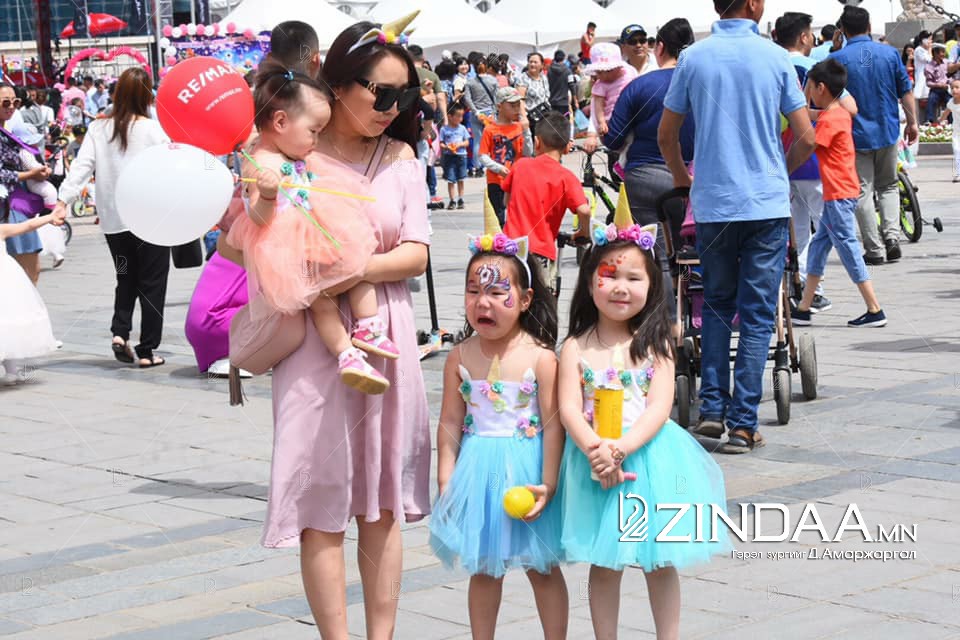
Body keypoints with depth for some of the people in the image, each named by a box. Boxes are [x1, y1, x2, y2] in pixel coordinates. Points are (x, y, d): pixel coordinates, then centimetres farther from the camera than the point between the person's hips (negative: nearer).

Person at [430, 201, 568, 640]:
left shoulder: (539, 358, -12)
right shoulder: (460, 358, -3)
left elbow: (552, 424, -9)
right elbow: (450, 423, 2)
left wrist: (547, 483, -12)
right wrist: (446, 481, -1)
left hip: (526, 467, -3)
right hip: (478, 469, 3)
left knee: (541, 567, 9)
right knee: (483, 568, 13)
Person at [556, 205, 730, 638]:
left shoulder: (655, 345, 0)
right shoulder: (577, 347, 0)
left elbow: (659, 408, -9)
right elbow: (569, 408, -8)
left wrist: (621, 448, -24)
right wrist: (596, 450, -25)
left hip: (649, 455, 0)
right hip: (595, 461, 0)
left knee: (660, 562, 9)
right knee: (604, 564, 8)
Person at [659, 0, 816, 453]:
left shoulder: (693, 58, 1)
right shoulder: (775, 57, -3)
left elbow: (666, 135, 7)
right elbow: (805, 138, -1)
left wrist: (682, 179, 25)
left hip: (712, 204, 2)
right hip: (768, 204, -2)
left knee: (717, 305, 19)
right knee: (757, 316, 3)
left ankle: (712, 408, 11)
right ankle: (743, 424, 1)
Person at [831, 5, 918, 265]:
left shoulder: (837, 59, -9)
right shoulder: (890, 53, -2)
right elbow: (906, 92, 3)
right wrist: (912, 122, 14)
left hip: (856, 135, -3)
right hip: (888, 131, 3)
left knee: (863, 192, 3)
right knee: (888, 186, 19)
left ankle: (875, 250, 2)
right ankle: (892, 236, 2)